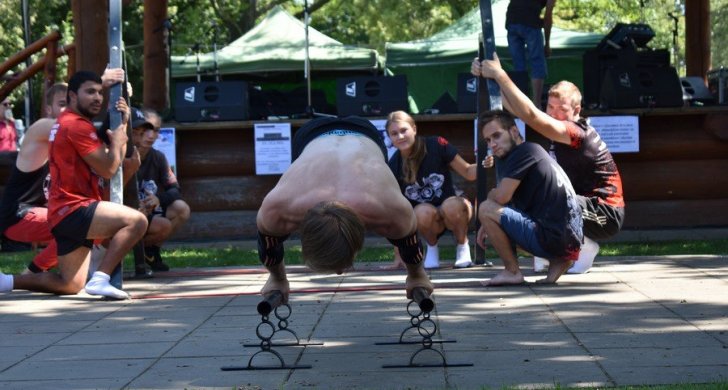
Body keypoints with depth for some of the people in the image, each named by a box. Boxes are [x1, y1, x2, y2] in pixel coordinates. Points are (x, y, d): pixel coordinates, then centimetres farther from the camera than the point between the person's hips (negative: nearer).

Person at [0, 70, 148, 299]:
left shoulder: (68, 123, 23)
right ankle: (100, 279, -31)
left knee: (70, 286, 13)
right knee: (137, 221, -27)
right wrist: (117, 140, 1)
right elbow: (108, 169, -16)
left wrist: (122, 125, 12)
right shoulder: (78, 125, -11)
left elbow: (114, 161, 22)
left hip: (65, 214, 11)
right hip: (74, 210, -11)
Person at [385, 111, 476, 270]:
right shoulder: (394, 167, -11)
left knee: (452, 205, -36)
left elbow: (468, 172, -6)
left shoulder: (436, 146, -15)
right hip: (430, 221, 1)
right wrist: (398, 255, -10)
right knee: (423, 211, -35)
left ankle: (463, 245, -6)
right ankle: (431, 246, -2)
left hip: (453, 210, 0)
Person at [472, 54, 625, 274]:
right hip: (584, 204, 9)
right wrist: (491, 76, -8)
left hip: (606, 216, -9)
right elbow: (515, 108, 3)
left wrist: (500, 75, -30)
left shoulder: (577, 132, -21)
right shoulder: (562, 128, 4)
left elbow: (530, 116, -33)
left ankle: (586, 247, -9)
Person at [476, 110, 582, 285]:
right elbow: (506, 199, 25)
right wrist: (488, 225, 10)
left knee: (485, 209, -9)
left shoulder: (524, 152, -10)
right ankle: (557, 262, 12)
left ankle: (512, 271, 1)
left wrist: (490, 194, 7)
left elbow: (501, 197, -16)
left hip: (552, 239, -10)